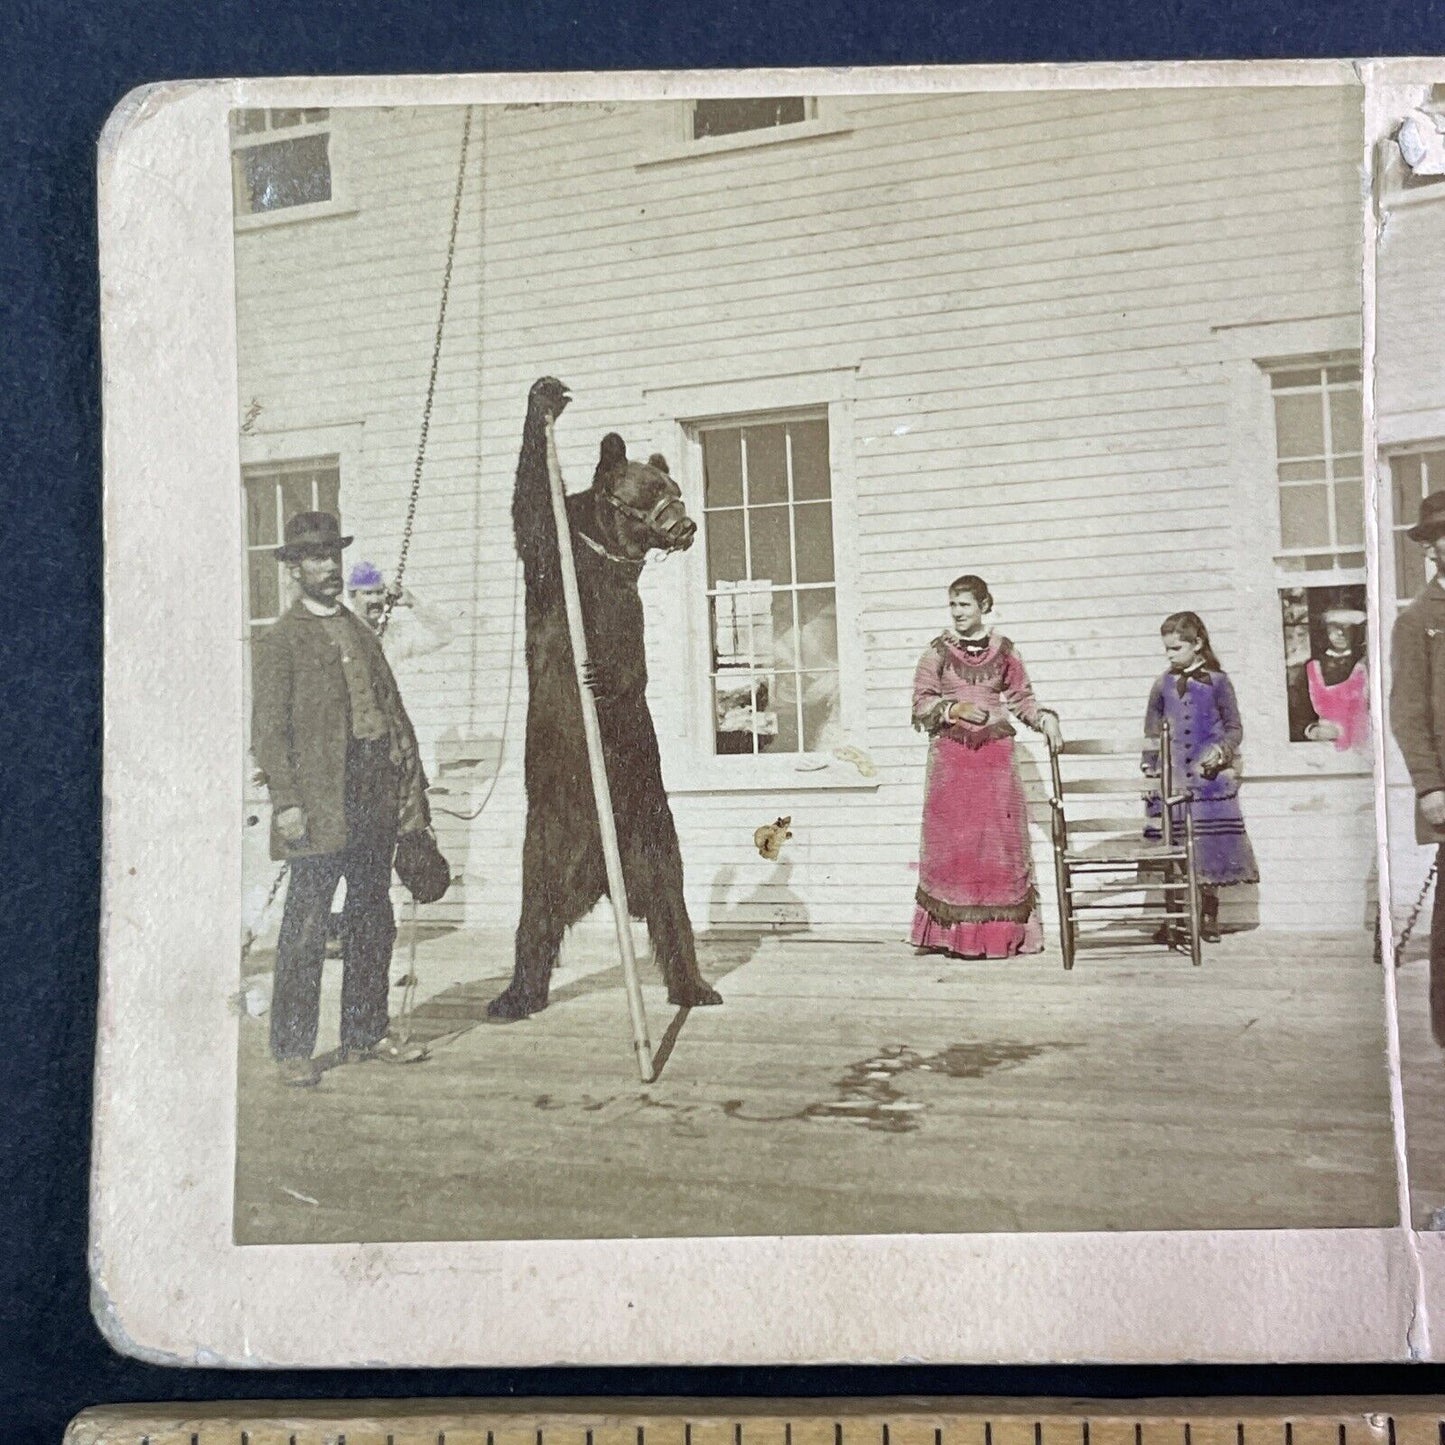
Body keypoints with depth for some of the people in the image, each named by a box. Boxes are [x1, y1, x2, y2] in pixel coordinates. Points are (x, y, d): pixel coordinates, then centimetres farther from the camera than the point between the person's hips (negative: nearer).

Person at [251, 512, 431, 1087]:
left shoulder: (359, 631, 19)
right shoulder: (279, 642, -2)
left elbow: (392, 709, 17)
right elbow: (268, 731, -8)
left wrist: (408, 778, 9)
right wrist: (285, 801, -16)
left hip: (376, 799, 7)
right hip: (321, 803, -7)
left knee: (373, 920, 12)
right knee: (306, 927, -3)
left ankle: (365, 1032, 24)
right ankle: (292, 1048, 7)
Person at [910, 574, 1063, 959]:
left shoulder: (1003, 650, 7)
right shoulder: (938, 650, 4)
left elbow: (1021, 698, 9)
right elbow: (922, 702, 1)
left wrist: (1043, 717, -9)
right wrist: (955, 709, -14)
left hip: (995, 756, 1)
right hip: (951, 757, -1)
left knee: (999, 841, 1)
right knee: (952, 841, -1)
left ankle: (1001, 932, 7)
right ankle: (954, 932, 5)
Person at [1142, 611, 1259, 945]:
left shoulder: (1217, 682, 0)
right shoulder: (1163, 686, 8)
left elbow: (1234, 728, 4)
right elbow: (1151, 733, 16)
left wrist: (1221, 750, -14)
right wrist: (1150, 770, 10)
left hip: (1211, 777, -2)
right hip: (1173, 780, 2)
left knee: (1211, 847, 1)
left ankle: (1209, 918, 13)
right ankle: (1174, 921, 7)